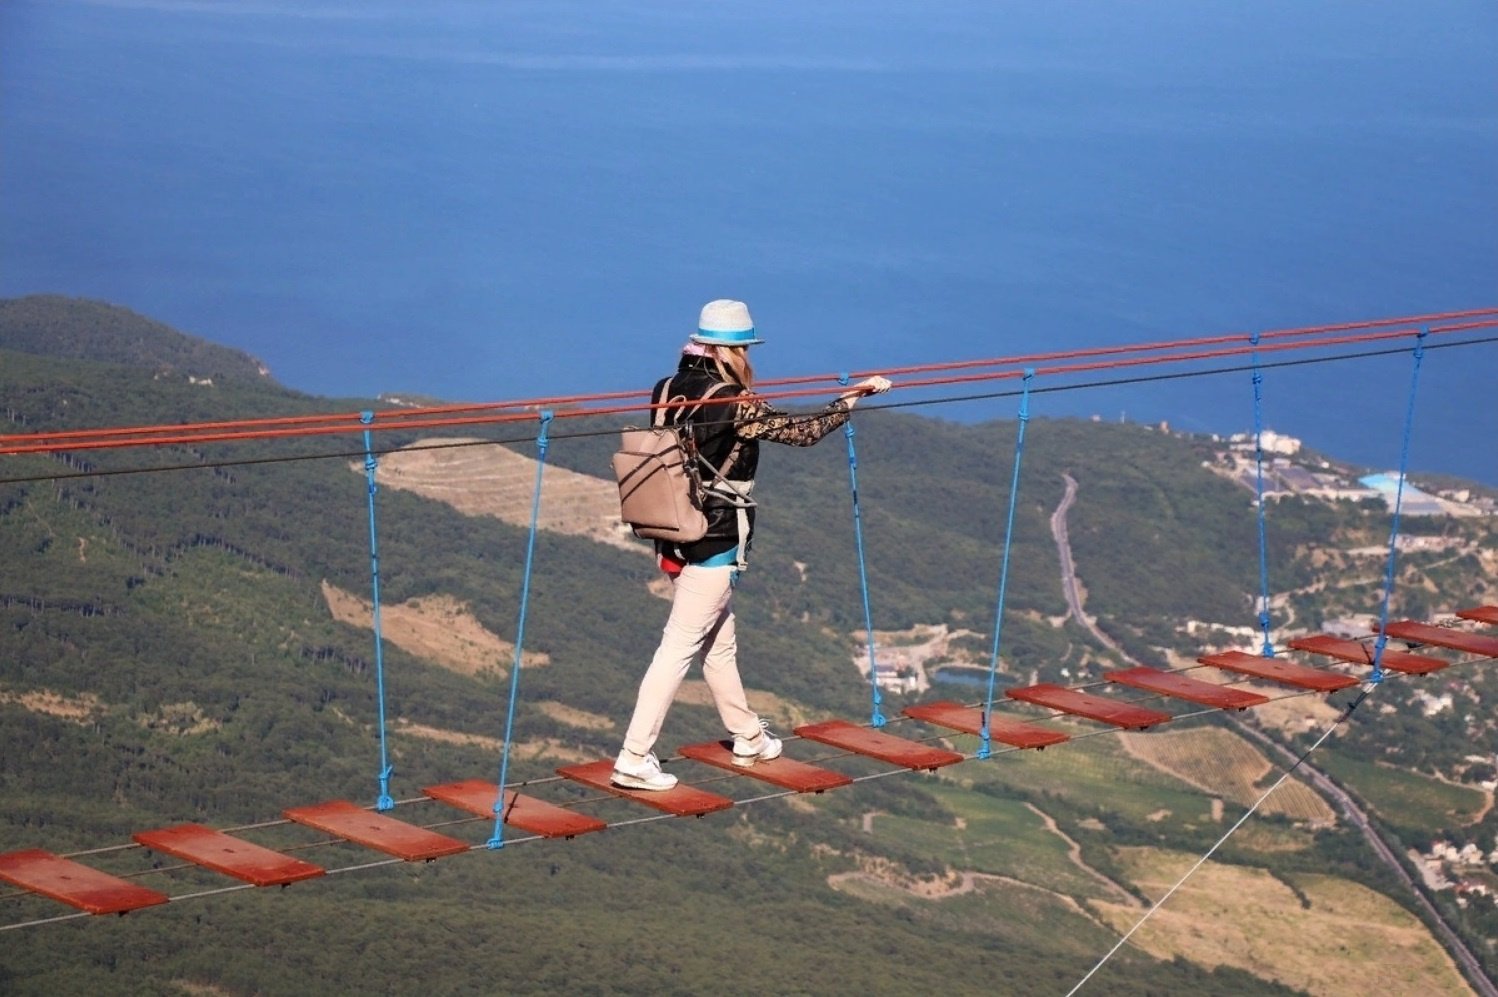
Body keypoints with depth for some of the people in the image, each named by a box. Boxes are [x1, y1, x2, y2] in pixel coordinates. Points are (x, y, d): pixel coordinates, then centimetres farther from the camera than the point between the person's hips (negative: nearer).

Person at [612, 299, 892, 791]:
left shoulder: (669, 391, 3)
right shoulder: (732, 403, -18)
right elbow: (802, 431, -14)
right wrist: (852, 399, -2)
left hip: (674, 538, 8)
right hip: (713, 545, -8)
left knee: (720, 641, 21)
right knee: (680, 647, -5)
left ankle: (748, 738, 36)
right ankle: (634, 759, -5)